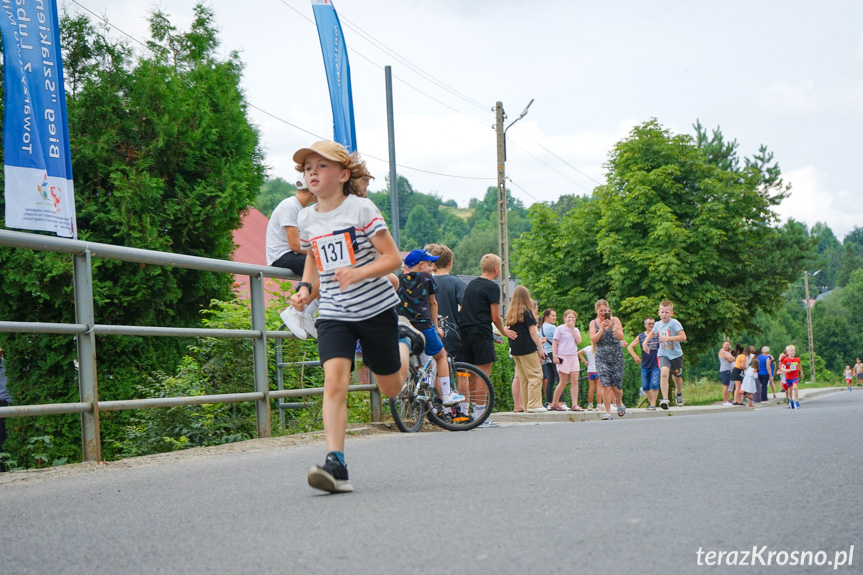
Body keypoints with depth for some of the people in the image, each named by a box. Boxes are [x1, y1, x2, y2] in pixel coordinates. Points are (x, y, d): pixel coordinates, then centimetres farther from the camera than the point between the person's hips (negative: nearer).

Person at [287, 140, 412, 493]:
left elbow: (393, 258, -13)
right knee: (334, 381, -20)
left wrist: (358, 273, -30)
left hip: (375, 308, -2)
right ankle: (336, 465, -26)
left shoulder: (361, 209, -11)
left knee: (391, 388, 13)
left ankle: (404, 347, 47)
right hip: (333, 313, 3)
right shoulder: (306, 219, 4)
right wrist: (305, 287, 4)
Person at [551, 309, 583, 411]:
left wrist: (573, 328, -3)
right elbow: (554, 343, -3)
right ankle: (554, 403, 9)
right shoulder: (560, 328, 1)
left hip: (574, 357, 5)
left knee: (575, 381, -3)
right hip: (563, 357, -5)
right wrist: (554, 356, -12)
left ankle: (575, 405, -5)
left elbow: (579, 341, 0)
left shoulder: (575, 330, 16)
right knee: (564, 382, -3)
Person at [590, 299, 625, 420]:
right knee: (606, 386, -12)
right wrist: (602, 329, -14)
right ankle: (607, 412, -4)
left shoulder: (615, 320, 4)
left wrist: (612, 327, -20)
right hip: (602, 358, 1)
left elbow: (621, 337, -6)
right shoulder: (593, 323, 8)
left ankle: (619, 403, 30)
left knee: (616, 386, -1)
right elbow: (593, 339, -4)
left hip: (616, 356, -1)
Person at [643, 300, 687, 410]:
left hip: (676, 354, -2)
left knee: (676, 377, 16)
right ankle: (665, 399, -31)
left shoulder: (674, 323, -13)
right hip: (663, 354, 2)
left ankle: (679, 394, 49)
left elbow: (683, 337, -23)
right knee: (664, 373, -25)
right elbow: (653, 333, 28)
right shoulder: (657, 324, 3)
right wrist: (645, 341, 16)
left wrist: (668, 338, -28)